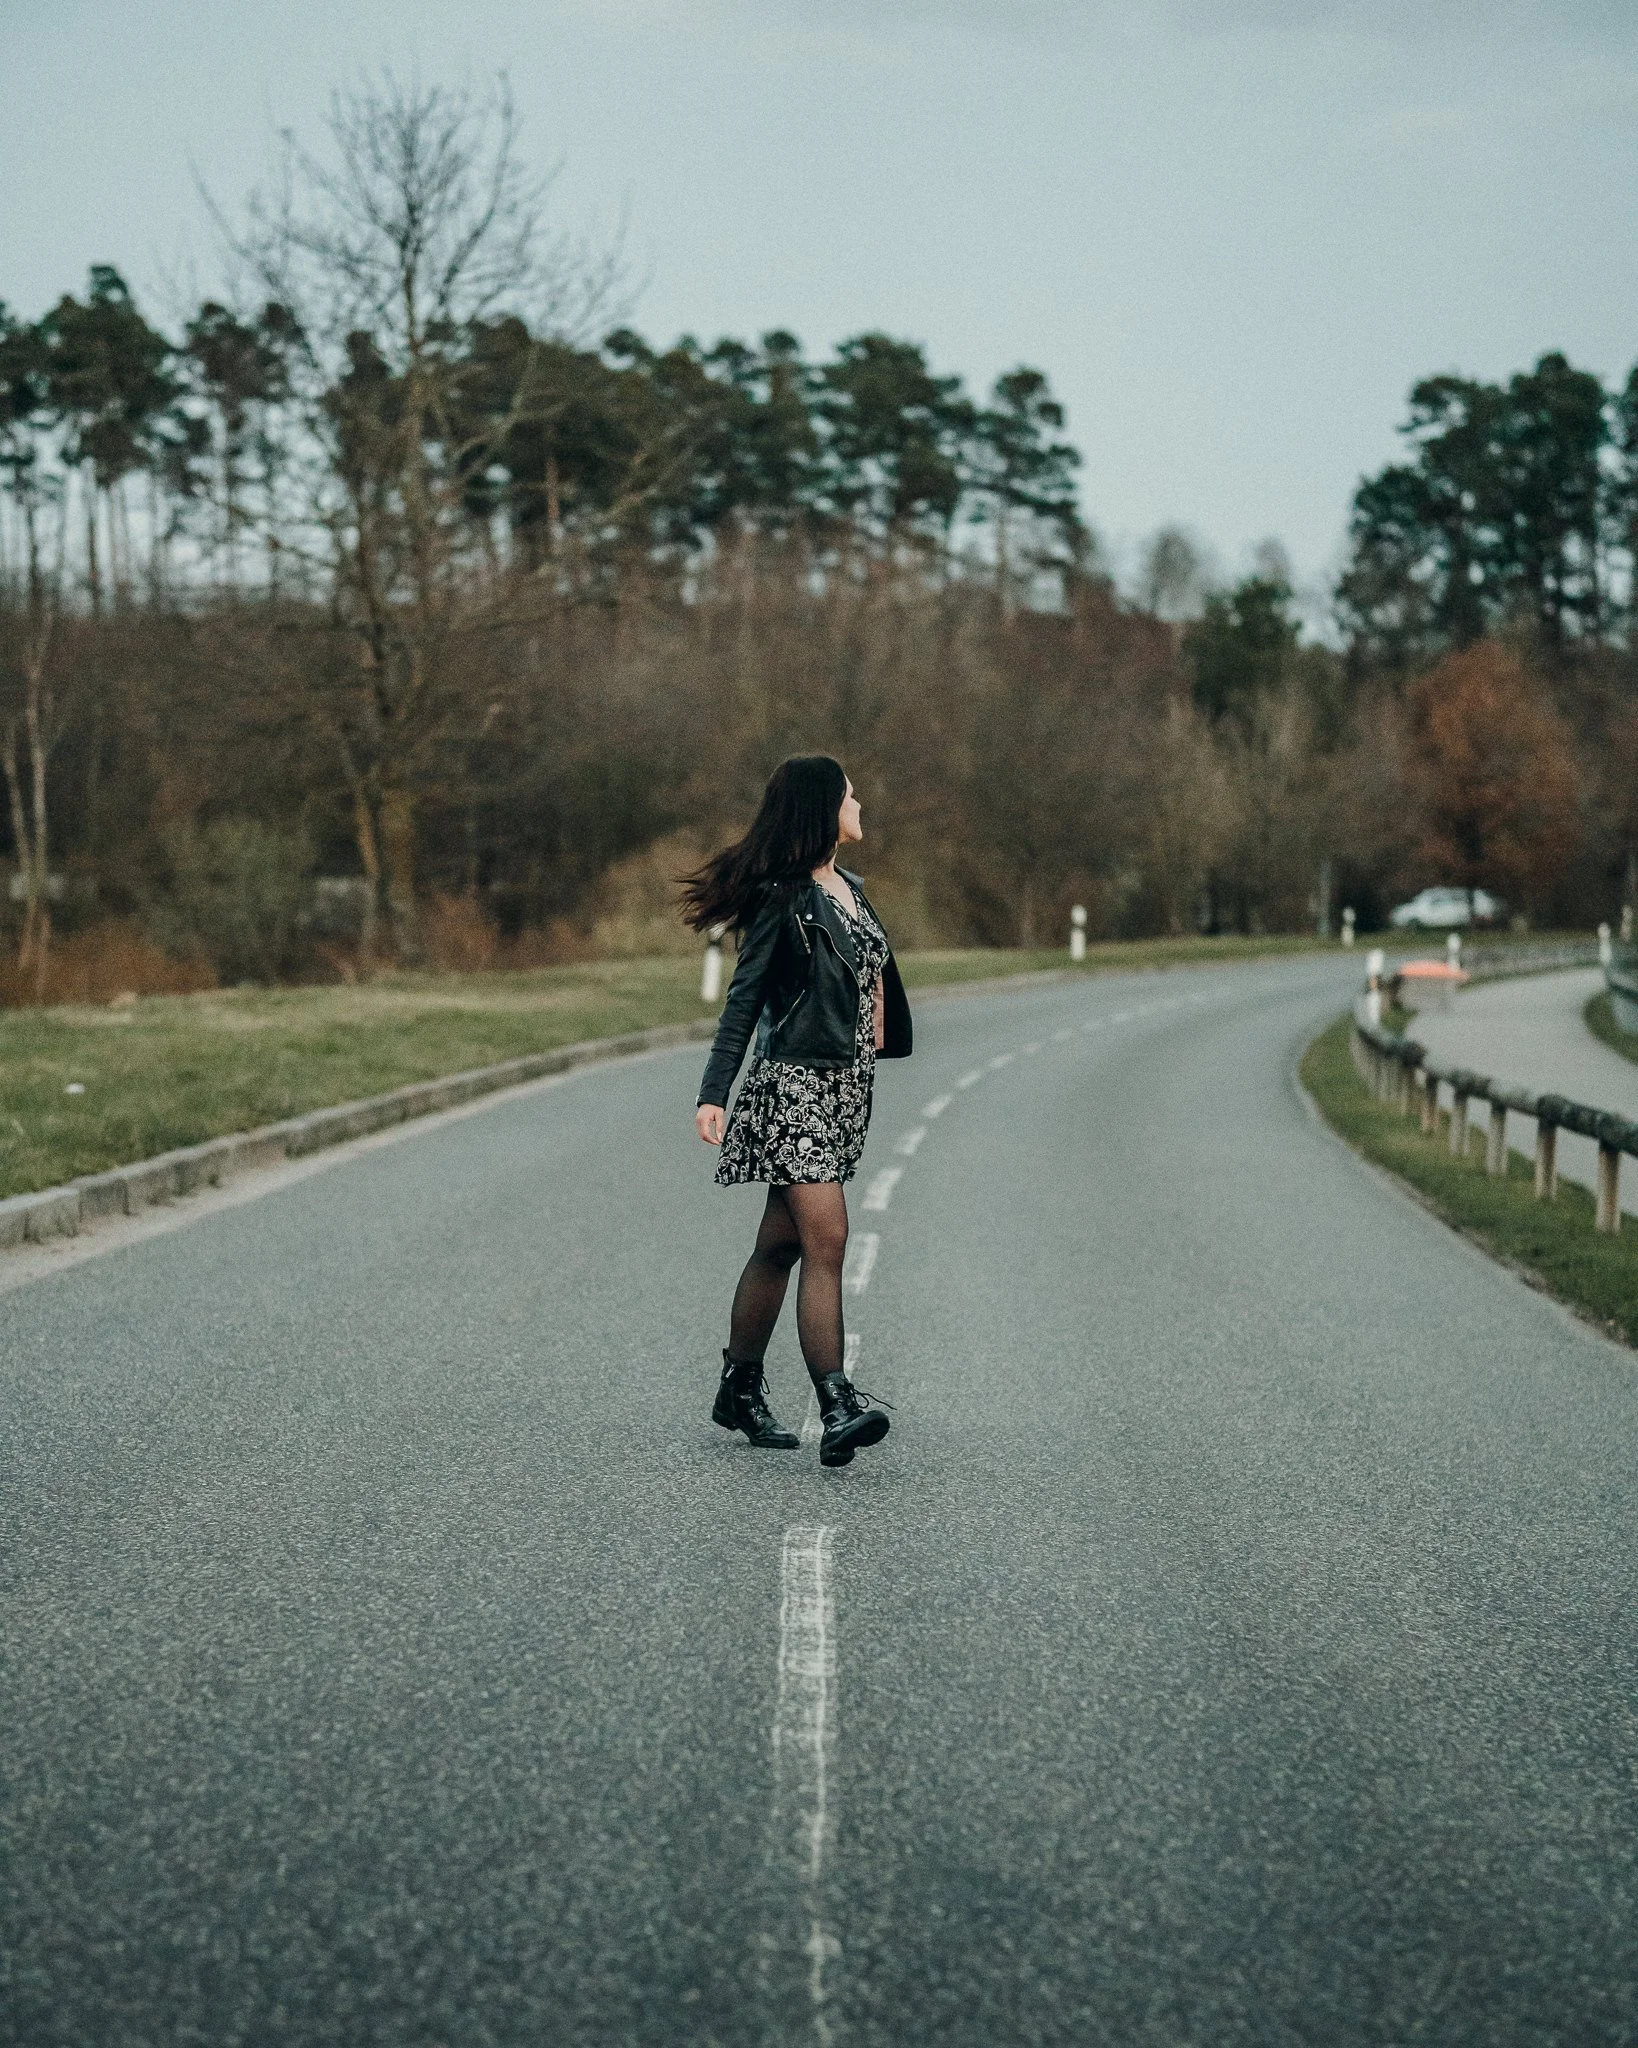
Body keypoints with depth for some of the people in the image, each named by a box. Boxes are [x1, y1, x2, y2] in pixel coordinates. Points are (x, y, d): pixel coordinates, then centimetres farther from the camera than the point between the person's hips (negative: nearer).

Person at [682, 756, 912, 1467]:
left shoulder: (850, 888, 17)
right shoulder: (785, 896, -9)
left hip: (846, 1088, 8)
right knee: (827, 1240, -16)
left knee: (780, 1245, 13)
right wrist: (714, 1094, -18)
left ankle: (741, 1390, 21)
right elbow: (744, 997, -12)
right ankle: (837, 1407, -22)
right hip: (795, 1083, -8)